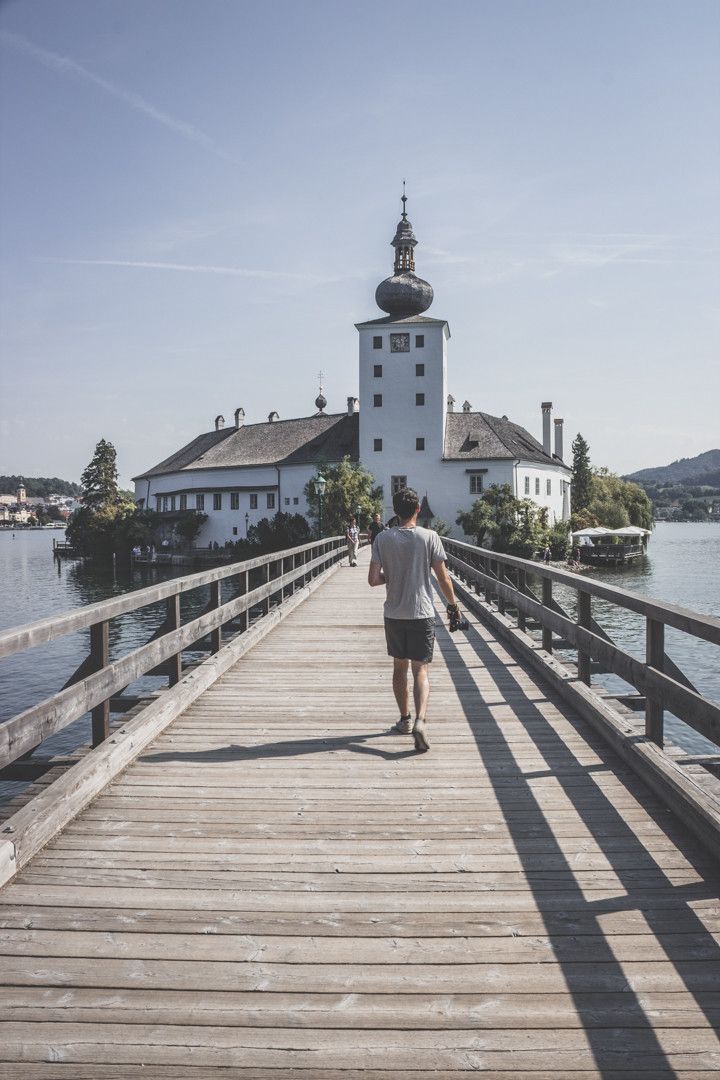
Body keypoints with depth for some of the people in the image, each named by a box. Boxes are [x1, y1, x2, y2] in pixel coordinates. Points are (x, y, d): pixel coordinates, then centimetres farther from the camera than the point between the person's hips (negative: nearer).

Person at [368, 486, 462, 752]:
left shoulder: (383, 538, -4)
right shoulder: (429, 537, -8)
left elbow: (373, 579, -7)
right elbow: (443, 577, -5)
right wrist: (452, 603, 10)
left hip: (394, 614, 2)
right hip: (422, 613, -2)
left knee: (399, 667, 17)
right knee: (420, 670, 3)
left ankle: (405, 720, 28)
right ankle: (420, 720, -16)